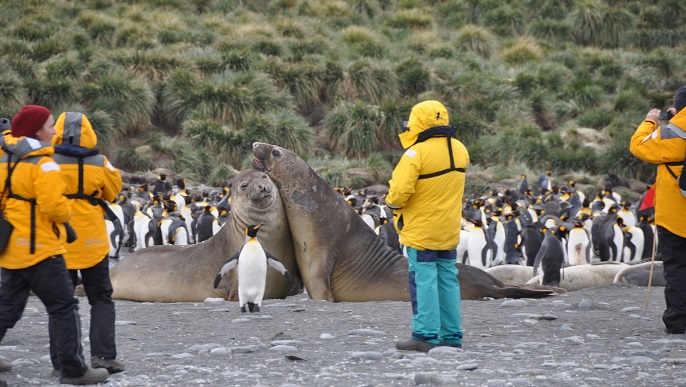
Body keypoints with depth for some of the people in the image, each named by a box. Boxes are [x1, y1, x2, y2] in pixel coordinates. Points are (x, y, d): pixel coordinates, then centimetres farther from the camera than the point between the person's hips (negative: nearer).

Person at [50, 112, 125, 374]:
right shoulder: (100, 163, -5)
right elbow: (113, 192, 9)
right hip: (93, 243, 0)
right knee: (101, 299, 10)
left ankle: (61, 361, 5)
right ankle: (103, 355, -3)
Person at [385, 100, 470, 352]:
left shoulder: (417, 153, -19)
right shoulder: (459, 149, 6)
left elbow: (400, 191, -21)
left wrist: (393, 204, -3)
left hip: (421, 228, -7)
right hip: (449, 228, 7)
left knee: (424, 280, -3)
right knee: (447, 279, 12)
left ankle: (426, 335, -5)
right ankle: (452, 336, 14)